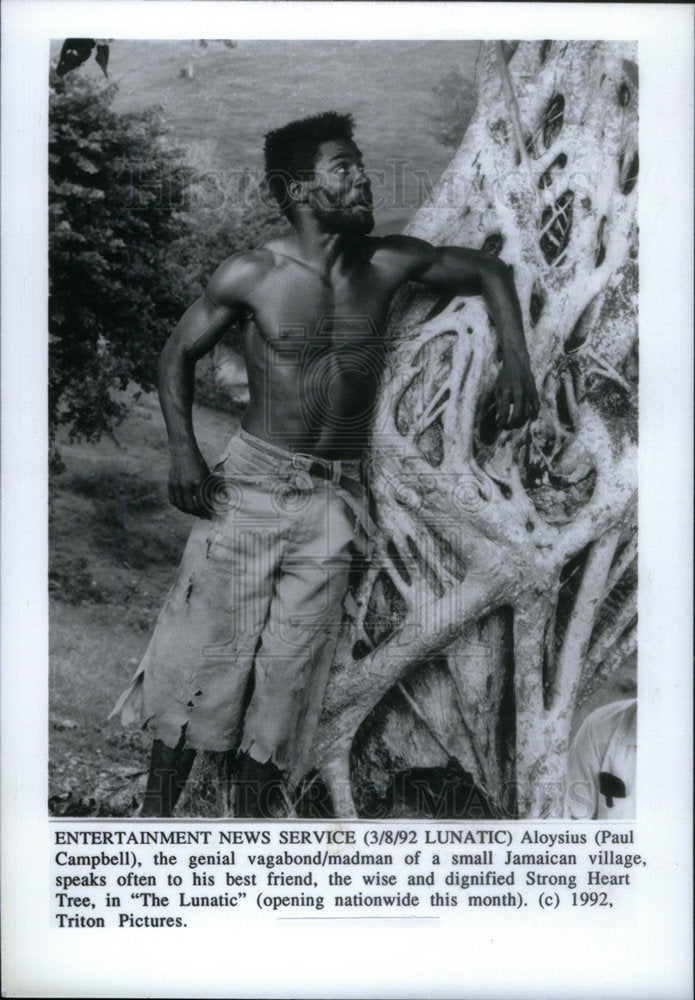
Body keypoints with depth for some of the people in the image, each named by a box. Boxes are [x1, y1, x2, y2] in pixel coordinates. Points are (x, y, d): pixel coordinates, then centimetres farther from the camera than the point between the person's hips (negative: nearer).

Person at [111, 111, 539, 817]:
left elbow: (489, 272, 13)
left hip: (333, 499, 2)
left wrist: (515, 359, 0)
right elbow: (178, 353, 5)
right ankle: (157, 804, 15)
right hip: (251, 481, -2)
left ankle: (254, 806, 16)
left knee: (290, 667, 3)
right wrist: (183, 453, -6)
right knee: (204, 640, 0)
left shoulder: (388, 263, -1)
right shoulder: (250, 276, -7)